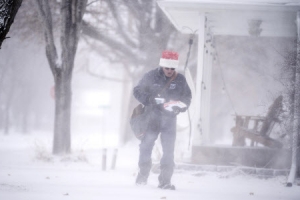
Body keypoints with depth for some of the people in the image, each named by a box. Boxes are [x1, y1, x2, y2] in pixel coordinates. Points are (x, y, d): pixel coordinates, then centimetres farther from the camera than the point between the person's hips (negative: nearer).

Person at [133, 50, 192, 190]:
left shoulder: (180, 80, -2)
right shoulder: (151, 76, -6)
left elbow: (187, 98, 8)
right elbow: (137, 91, -1)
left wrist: (179, 106, -13)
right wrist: (150, 100, -17)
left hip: (169, 119, 1)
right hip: (152, 117, -1)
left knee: (169, 151, -5)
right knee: (146, 146, 5)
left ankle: (165, 181, -2)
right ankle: (143, 175, 23)